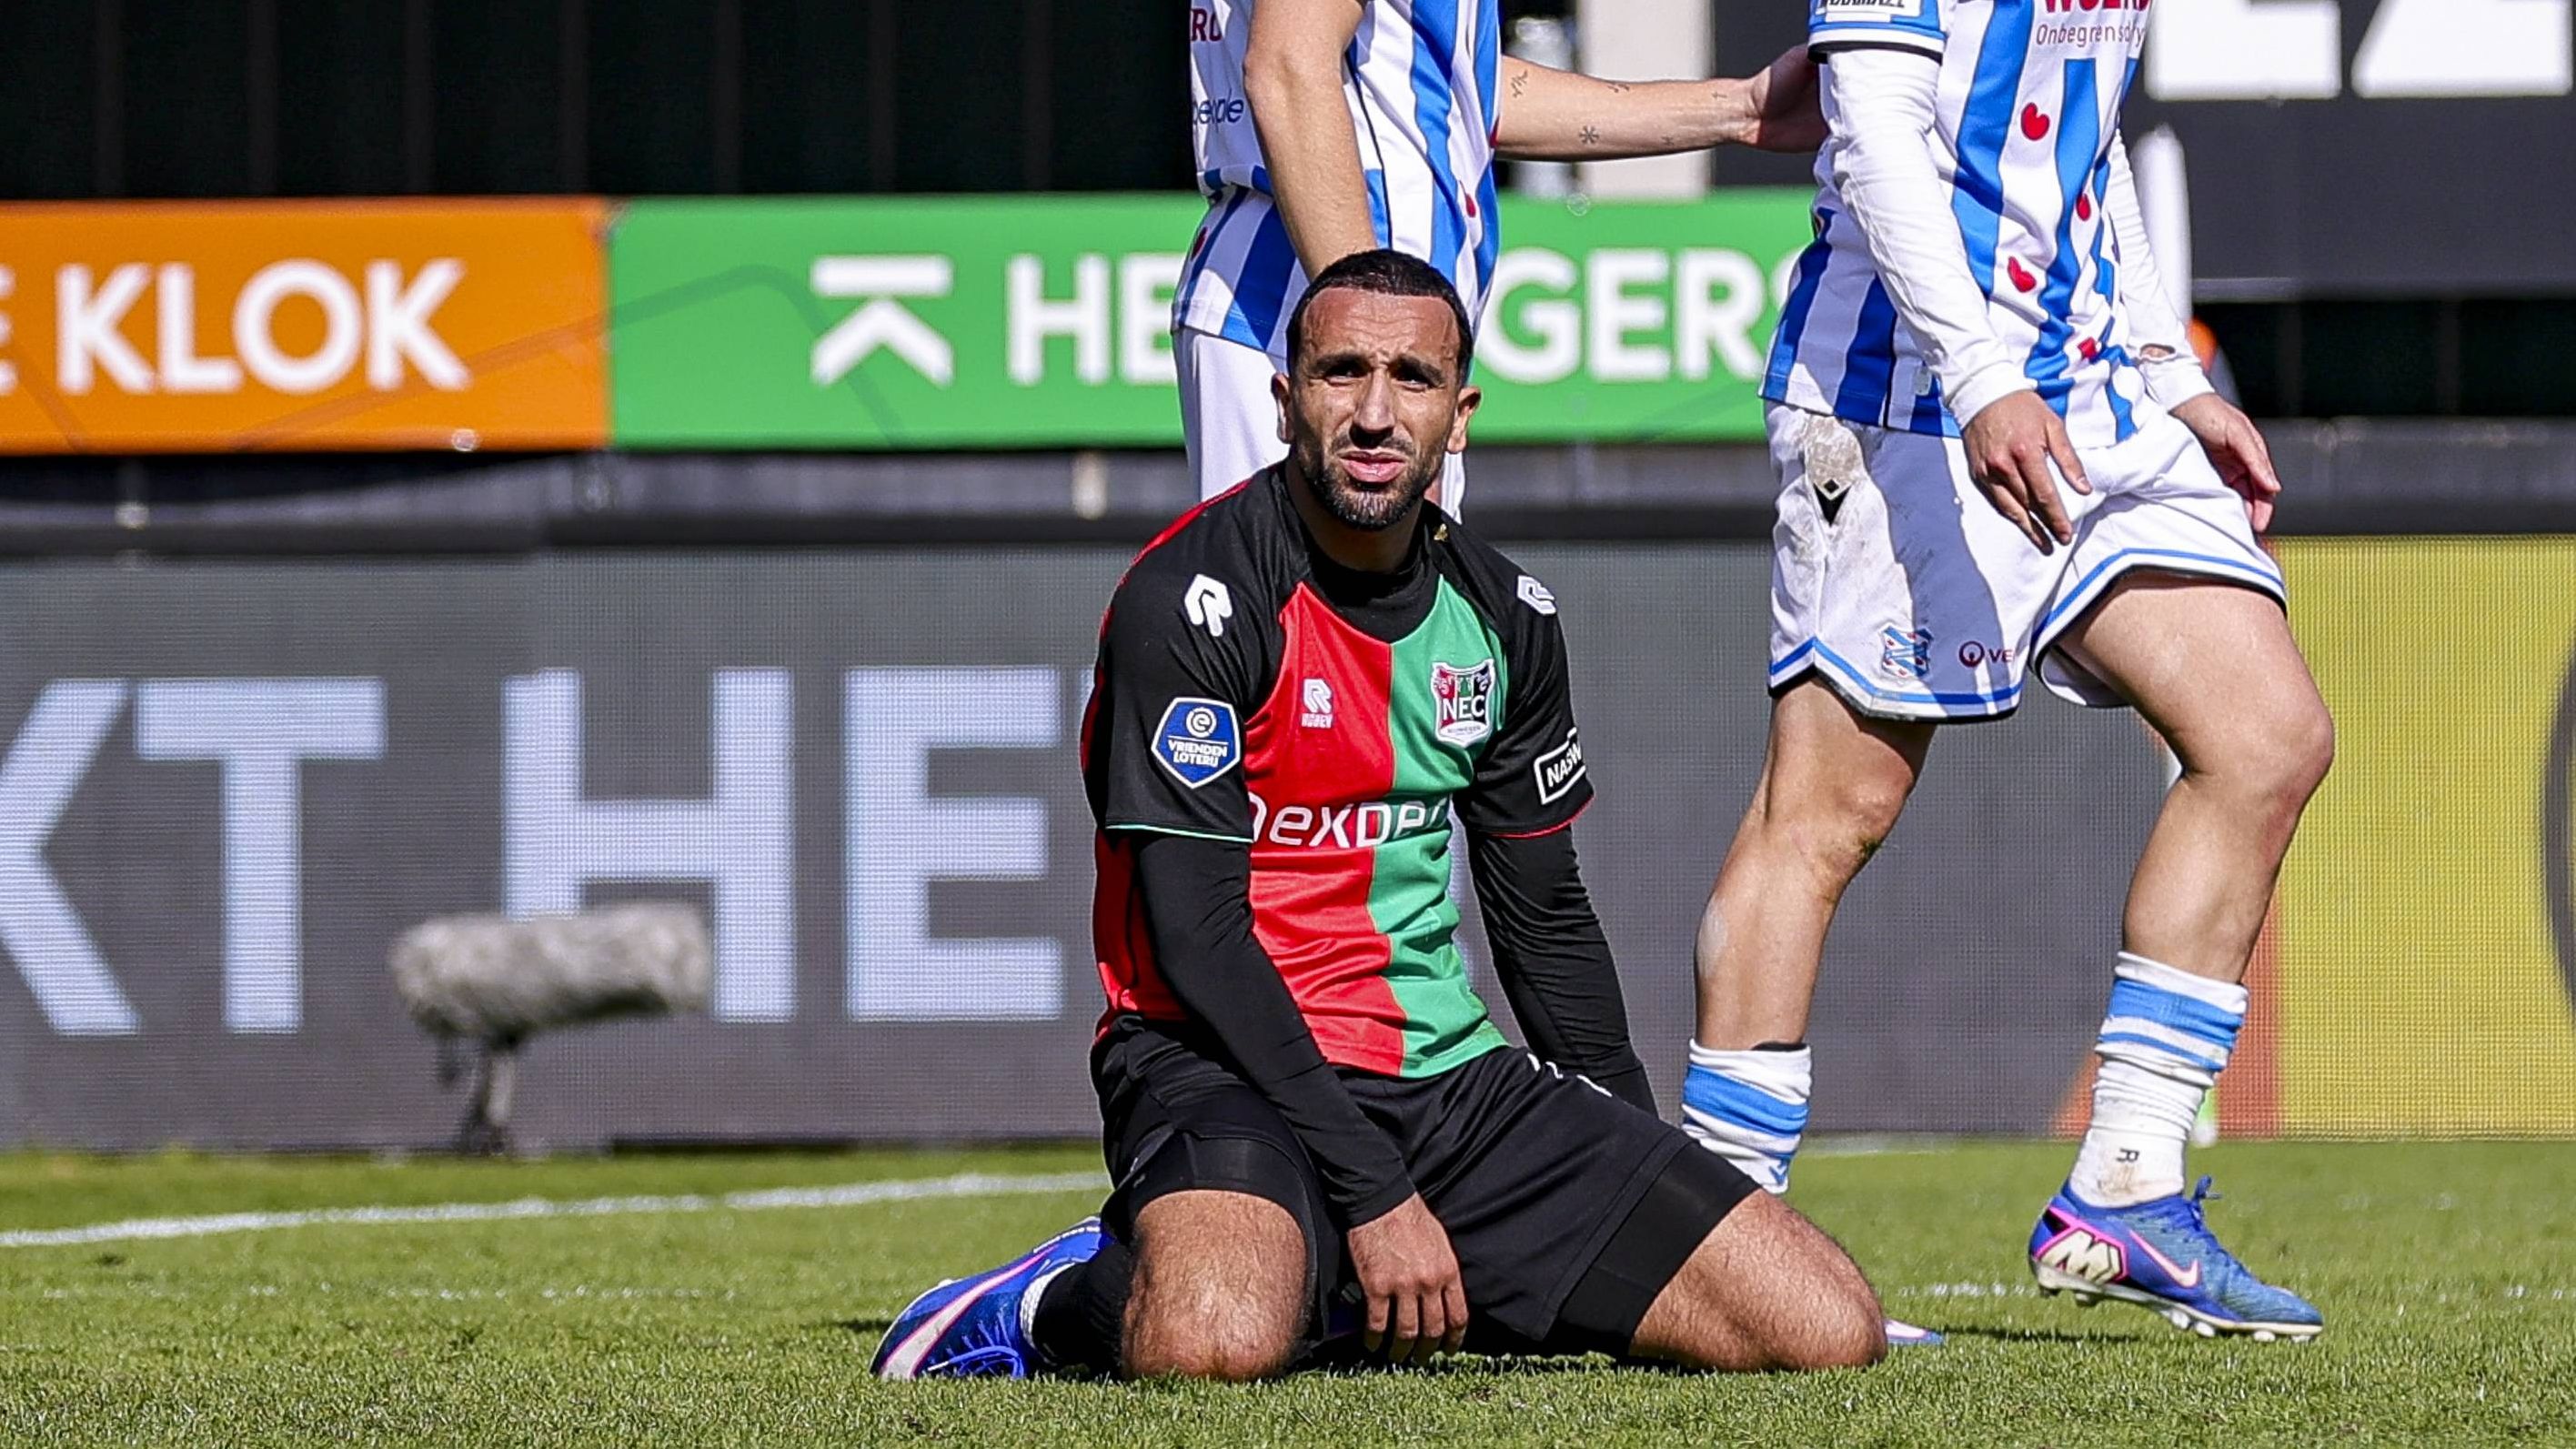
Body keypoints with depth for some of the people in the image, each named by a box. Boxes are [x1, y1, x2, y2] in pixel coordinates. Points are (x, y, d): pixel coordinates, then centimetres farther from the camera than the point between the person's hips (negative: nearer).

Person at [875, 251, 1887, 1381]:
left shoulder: (1502, 614, 10)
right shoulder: (1192, 599, -11)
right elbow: (1196, 936, -16)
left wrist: (1641, 1157, 14)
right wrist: (1374, 1193, -20)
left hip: (1452, 1076, 7)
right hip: (1228, 1070, -7)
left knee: (1827, 1326, -6)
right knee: (1219, 1342, -42)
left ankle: (1344, 1292, 9)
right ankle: (1060, 1305, -2)